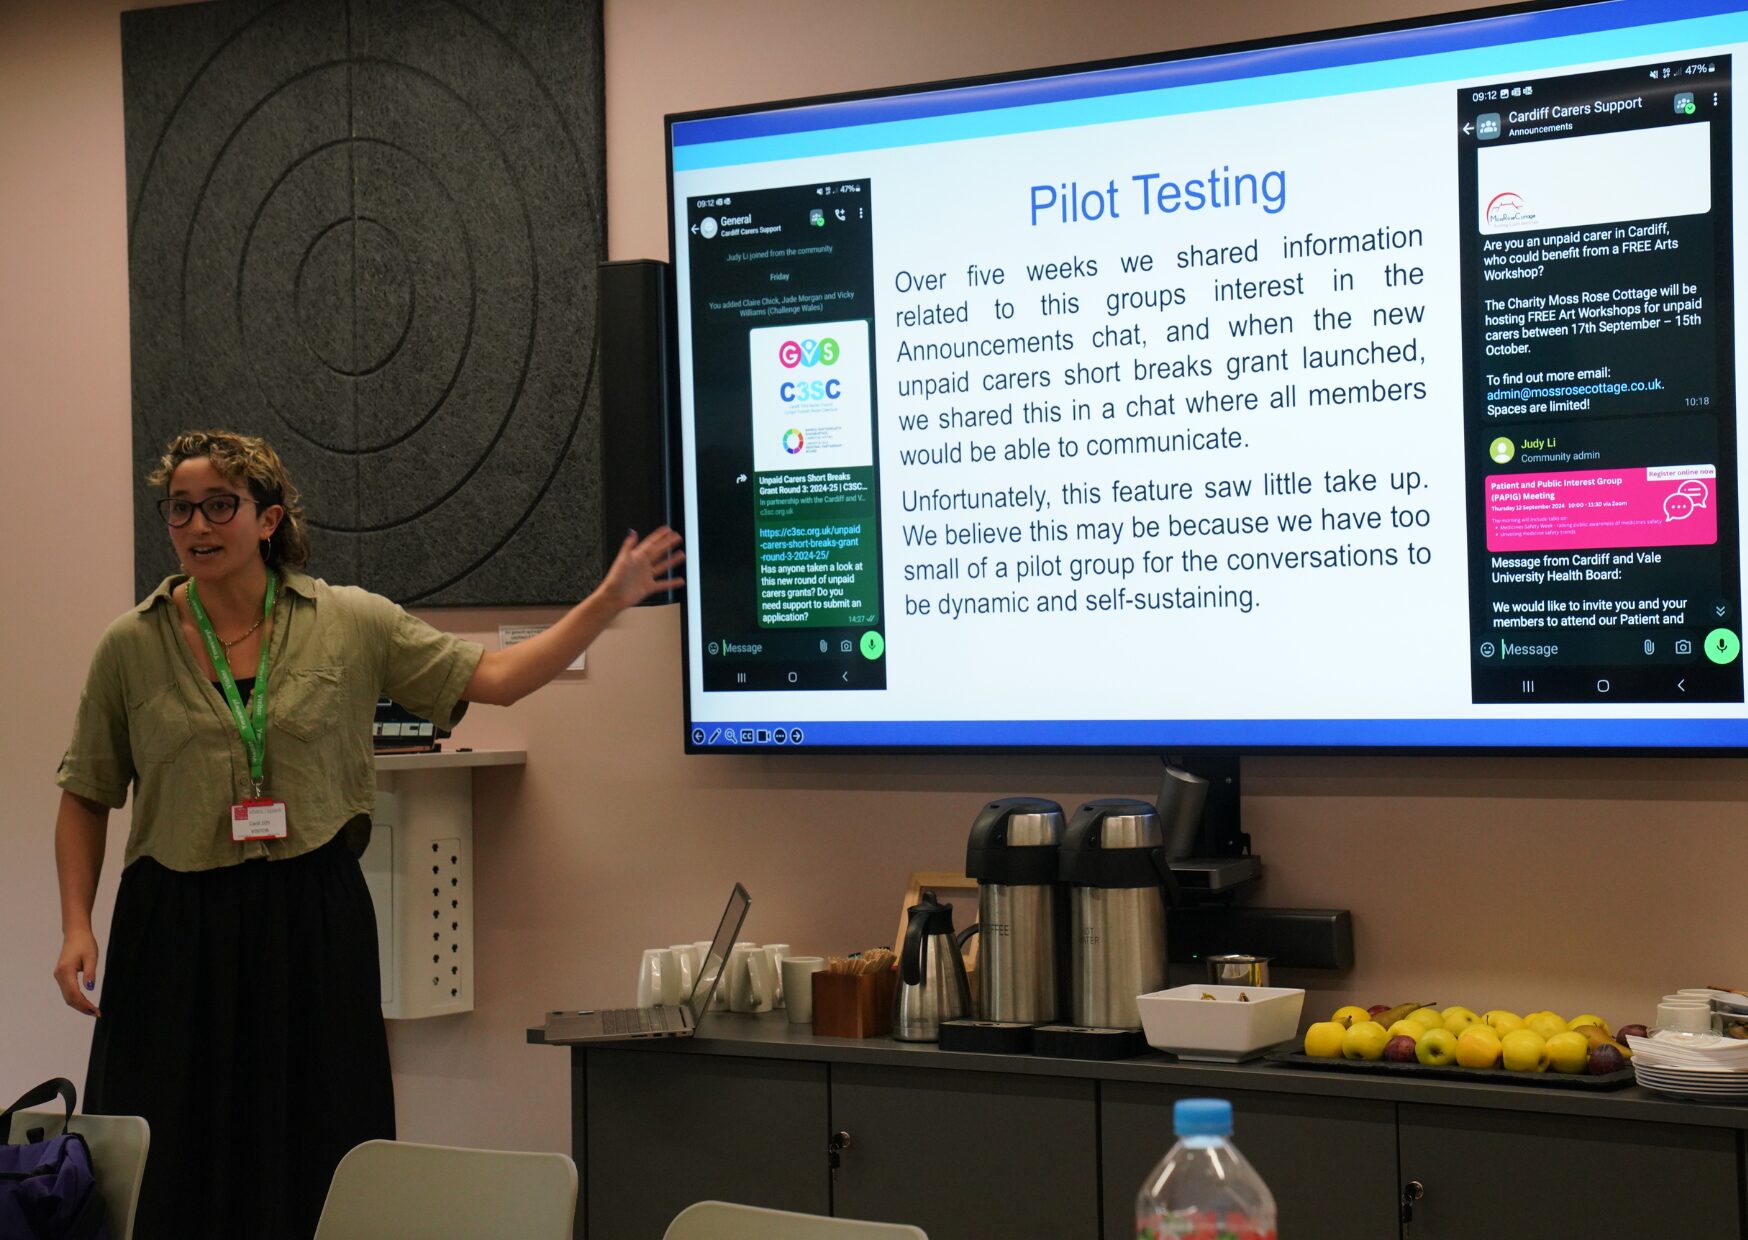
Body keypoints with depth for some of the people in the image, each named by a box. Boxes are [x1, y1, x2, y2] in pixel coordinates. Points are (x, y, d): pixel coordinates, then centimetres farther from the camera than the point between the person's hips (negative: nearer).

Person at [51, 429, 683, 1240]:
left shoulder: (351, 624, 2)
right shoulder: (130, 646, 3)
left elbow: (493, 678, 1)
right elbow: (86, 797, 9)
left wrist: (610, 600, -5)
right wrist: (76, 925, -2)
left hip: (315, 927, 0)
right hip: (178, 929, 0)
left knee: (317, 1171, 5)